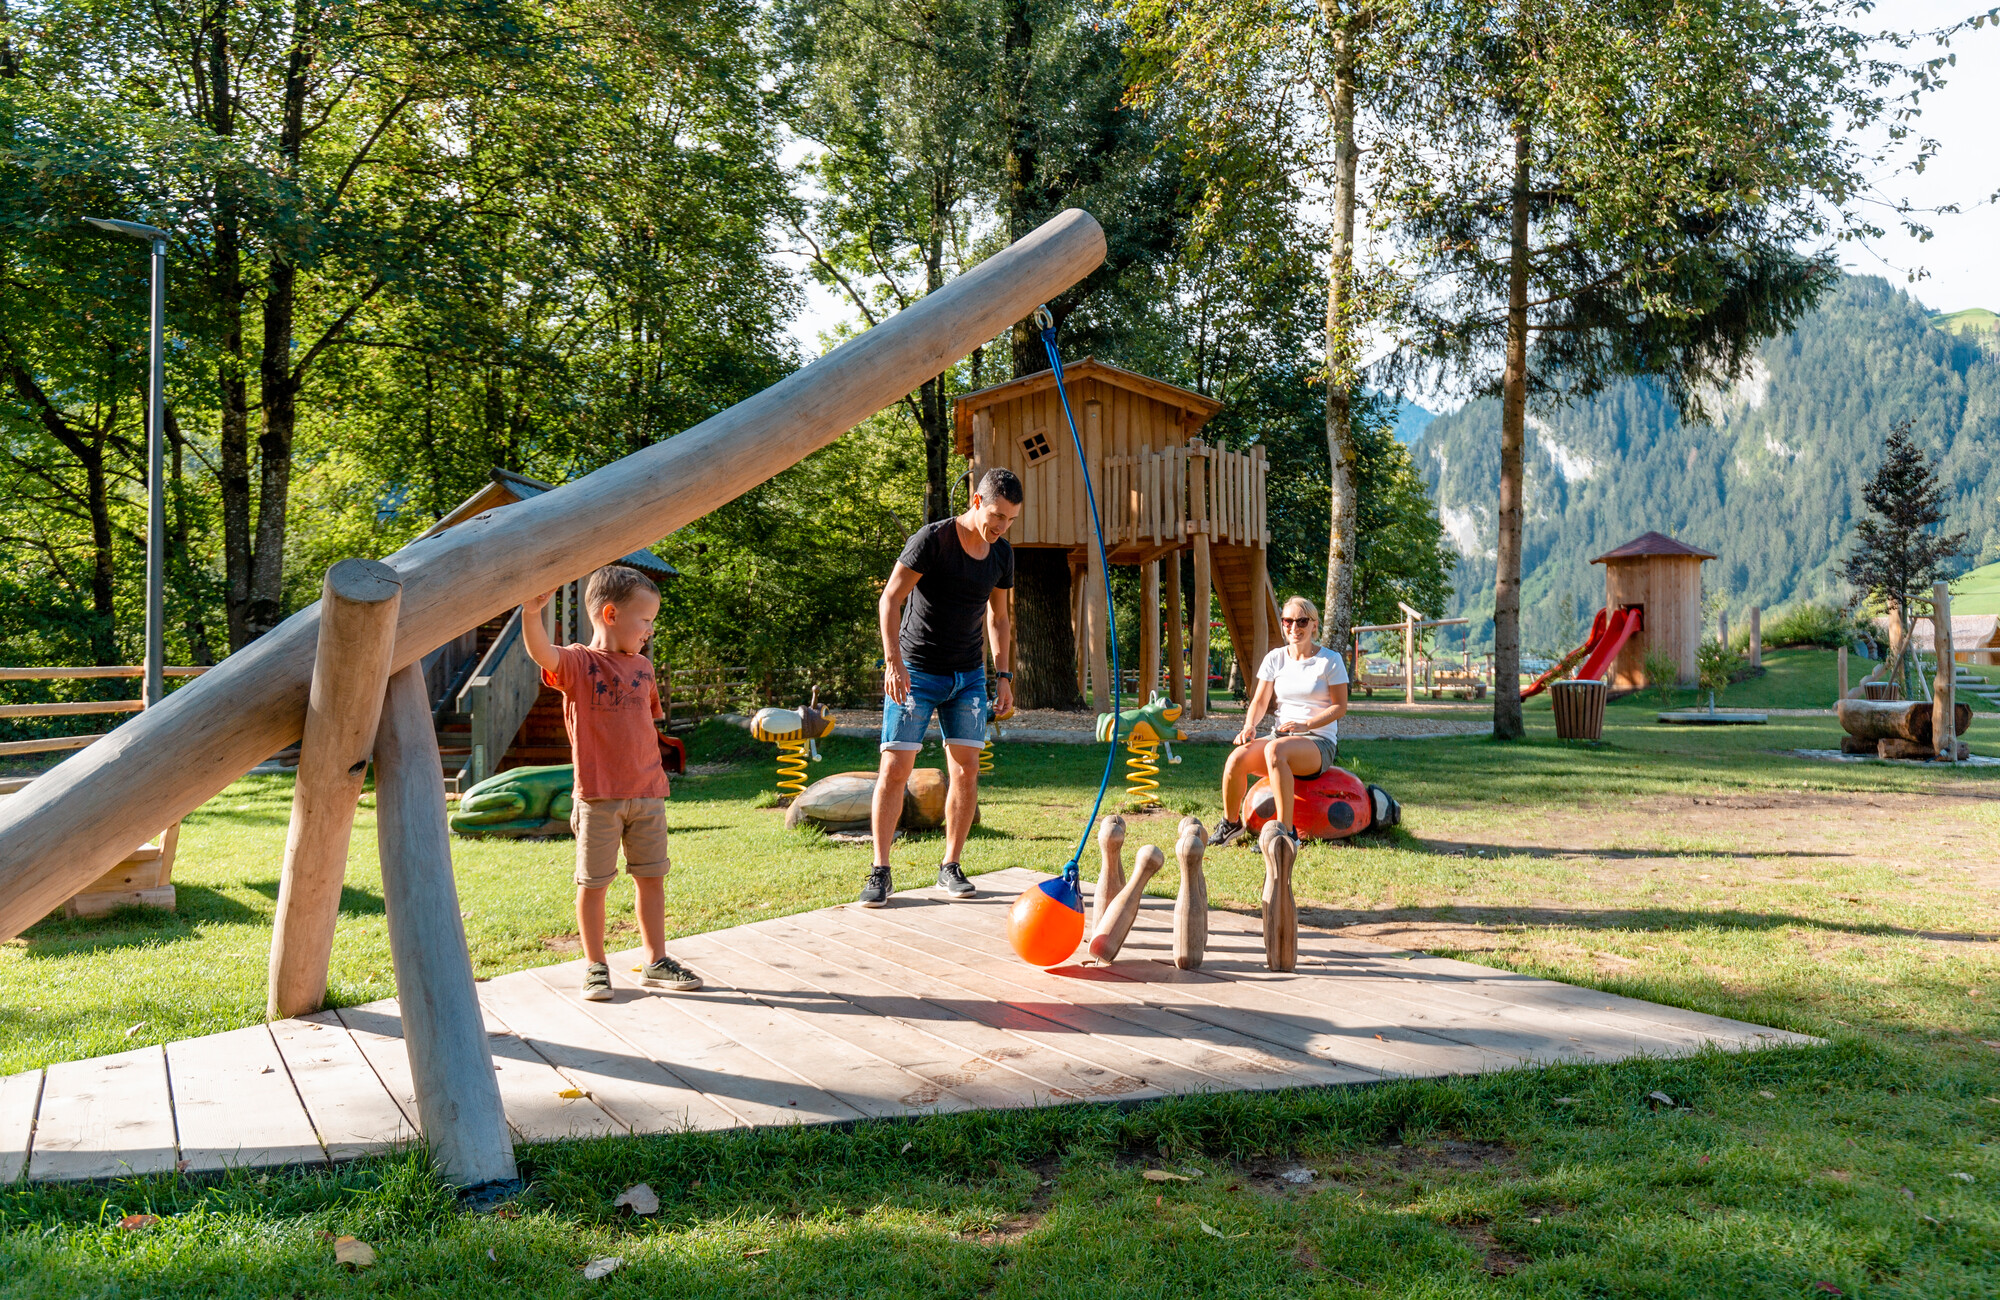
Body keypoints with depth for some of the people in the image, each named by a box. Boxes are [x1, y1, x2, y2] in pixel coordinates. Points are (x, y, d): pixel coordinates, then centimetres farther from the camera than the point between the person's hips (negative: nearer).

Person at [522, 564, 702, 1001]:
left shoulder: (642, 666, 10)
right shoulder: (578, 663, -8)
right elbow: (542, 652, -29)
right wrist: (531, 612, -48)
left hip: (647, 793, 5)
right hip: (598, 796, -5)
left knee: (652, 878, 10)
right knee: (593, 883, 5)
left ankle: (656, 962, 22)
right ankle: (595, 967, 18)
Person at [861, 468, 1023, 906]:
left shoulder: (1002, 553, 4)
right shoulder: (933, 539, -15)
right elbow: (890, 599, -14)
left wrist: (1004, 676, 11)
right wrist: (893, 662, -22)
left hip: (968, 675, 5)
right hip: (916, 671, -5)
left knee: (966, 771, 0)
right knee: (895, 768, -8)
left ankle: (950, 867, 13)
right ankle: (880, 870, 1)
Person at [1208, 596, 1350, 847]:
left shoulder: (1330, 660, -1)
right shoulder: (1275, 659, 11)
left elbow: (1340, 707, -5)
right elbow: (1260, 701, 8)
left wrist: (1305, 725, -20)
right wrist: (1250, 726, -14)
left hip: (1320, 742, -4)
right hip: (1282, 735, 4)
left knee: (1275, 749, -39)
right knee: (1238, 757, -27)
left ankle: (1287, 832, -35)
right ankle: (1231, 823, -1)